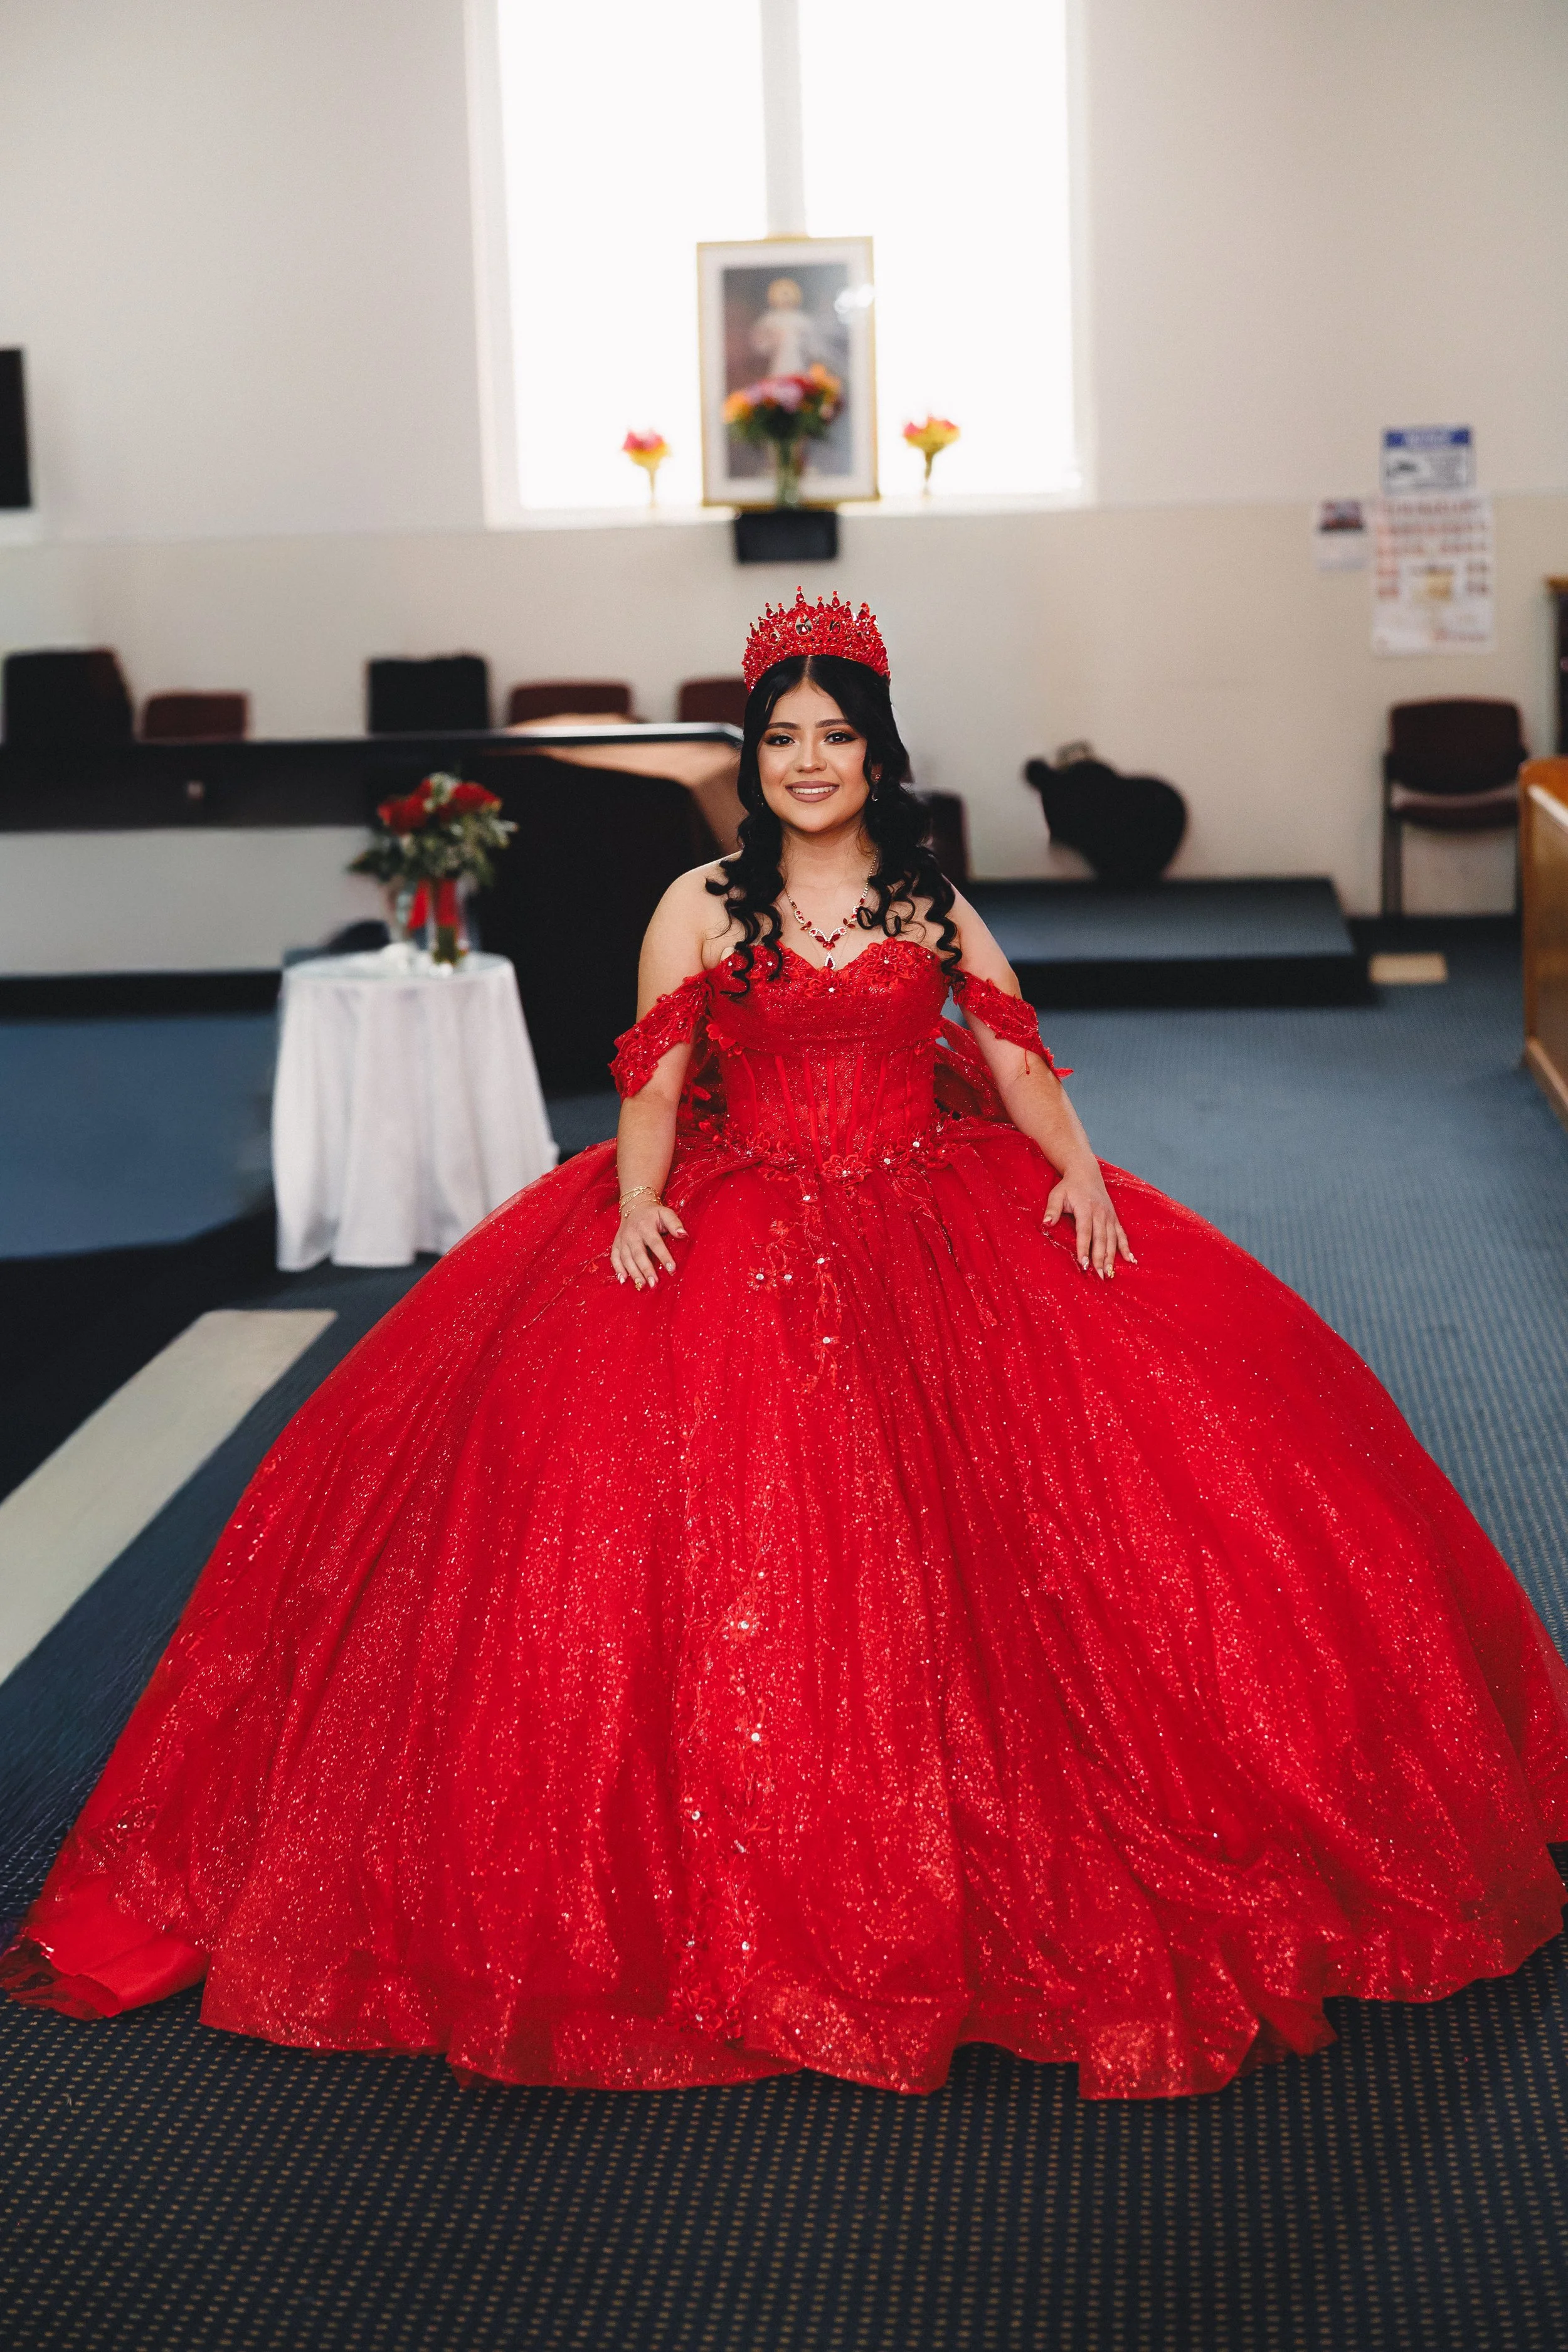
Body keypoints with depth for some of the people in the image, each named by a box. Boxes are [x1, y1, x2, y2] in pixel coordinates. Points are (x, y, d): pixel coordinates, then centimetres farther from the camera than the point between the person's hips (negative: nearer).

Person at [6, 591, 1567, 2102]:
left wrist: (1079, 1172, -10)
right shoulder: (702, 910, 7)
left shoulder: (935, 911, 12)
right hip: (736, 1231, -2)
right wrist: (638, 1206, -16)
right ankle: (733, 1892, -5)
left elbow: (1019, 1068, 7)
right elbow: (652, 1091, 1)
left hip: (936, 1223, 2)